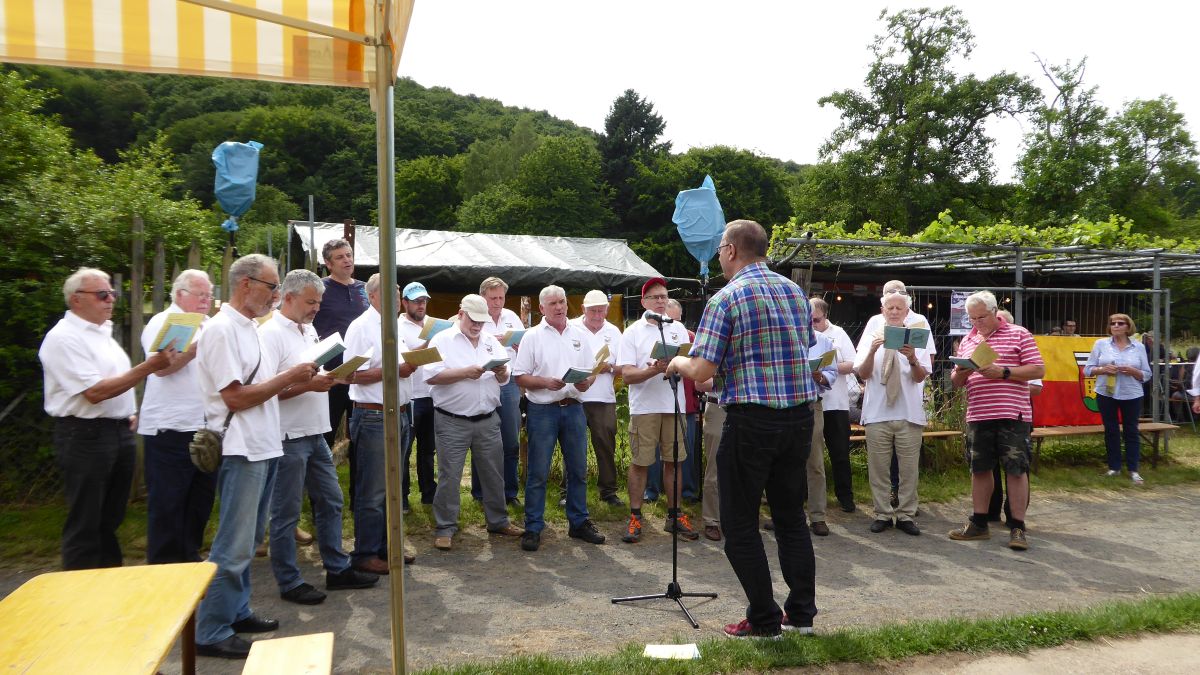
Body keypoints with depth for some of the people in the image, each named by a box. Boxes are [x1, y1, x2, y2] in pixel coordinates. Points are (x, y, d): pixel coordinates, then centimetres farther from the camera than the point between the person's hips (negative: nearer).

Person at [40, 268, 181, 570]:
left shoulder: (103, 331, 14)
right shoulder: (64, 338, -13)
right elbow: (94, 392, -21)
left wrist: (131, 414, 11)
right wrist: (148, 367, -25)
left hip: (120, 431, 8)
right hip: (85, 435, -8)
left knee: (111, 517, 16)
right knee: (85, 523, 1)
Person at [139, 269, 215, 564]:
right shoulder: (162, 323, -4)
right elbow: (162, 366, -19)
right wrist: (199, 345, -26)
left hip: (206, 427, 7)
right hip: (170, 429, -7)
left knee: (200, 498, 13)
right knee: (167, 503, 1)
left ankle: (190, 556, 25)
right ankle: (163, 563, 11)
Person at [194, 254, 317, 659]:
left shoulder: (249, 327, 14)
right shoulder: (221, 329, -15)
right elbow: (235, 397, -19)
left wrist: (298, 383, 4)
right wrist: (289, 377, -14)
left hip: (263, 449, 9)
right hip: (241, 452, -9)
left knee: (248, 541, 17)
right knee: (233, 547, -3)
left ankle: (236, 612, 29)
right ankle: (211, 633, 7)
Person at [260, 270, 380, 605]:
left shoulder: (309, 331, 13)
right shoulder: (271, 334, -14)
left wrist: (330, 378, 1)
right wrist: (308, 385, -23)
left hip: (316, 434, 9)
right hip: (288, 439, -9)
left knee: (330, 502, 15)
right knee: (286, 513, 4)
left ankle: (338, 569, 27)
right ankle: (289, 583, 16)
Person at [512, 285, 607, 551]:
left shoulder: (580, 335, 11)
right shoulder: (532, 336, -1)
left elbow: (591, 371, 13)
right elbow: (520, 377, -4)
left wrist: (586, 382, -9)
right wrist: (546, 382, -19)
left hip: (573, 408, 4)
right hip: (543, 410, -4)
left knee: (578, 469, 11)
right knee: (538, 473, 1)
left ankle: (579, 522, 24)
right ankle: (533, 528, 9)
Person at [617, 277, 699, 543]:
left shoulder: (678, 329, 13)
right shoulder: (633, 332, 3)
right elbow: (626, 375, -6)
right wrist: (654, 370, -22)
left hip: (674, 404, 3)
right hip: (644, 406, -3)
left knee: (673, 461, 8)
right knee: (639, 462, 1)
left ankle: (674, 514, 18)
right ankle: (635, 516, 10)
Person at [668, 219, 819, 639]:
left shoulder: (726, 298, -11)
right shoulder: (795, 292, 9)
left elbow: (700, 372, -15)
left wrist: (677, 363, 7)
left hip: (752, 420, -6)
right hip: (800, 415, 7)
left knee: (740, 524, 7)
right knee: (791, 516, 18)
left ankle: (764, 621, 13)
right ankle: (801, 613, 25)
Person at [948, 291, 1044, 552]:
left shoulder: (1018, 335, 0)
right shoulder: (967, 341, 14)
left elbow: (1038, 370, -6)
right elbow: (955, 382, 17)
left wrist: (1002, 372, -17)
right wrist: (962, 372, -7)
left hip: (1012, 415, -5)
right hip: (977, 415, 5)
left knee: (1016, 469, -1)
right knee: (979, 469, 10)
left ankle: (1017, 528, 8)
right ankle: (979, 523, 20)